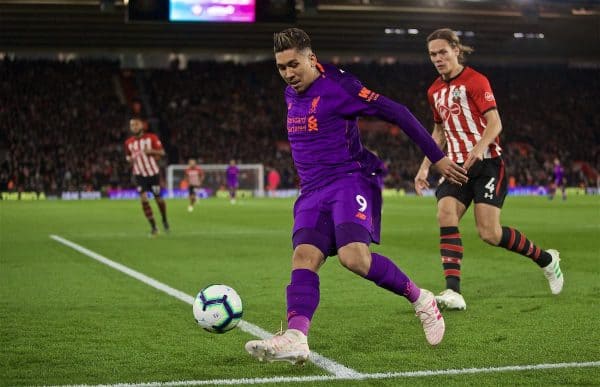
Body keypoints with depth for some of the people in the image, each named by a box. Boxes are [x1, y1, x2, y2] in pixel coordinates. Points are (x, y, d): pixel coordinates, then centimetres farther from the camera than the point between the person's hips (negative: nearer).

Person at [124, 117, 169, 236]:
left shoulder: (151, 137, -6)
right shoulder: (128, 143, 3)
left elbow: (162, 152, -3)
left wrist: (151, 151, -22)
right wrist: (131, 159, -5)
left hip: (153, 173, -1)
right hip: (140, 174, 1)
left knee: (158, 198, 7)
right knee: (144, 199, -13)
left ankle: (164, 220, 35)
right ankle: (153, 227, -7)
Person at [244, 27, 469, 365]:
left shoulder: (337, 87, -9)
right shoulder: (291, 94, 15)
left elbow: (396, 112, -9)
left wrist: (437, 157, -9)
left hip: (350, 181, -7)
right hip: (313, 192, 7)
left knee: (354, 256, -26)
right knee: (304, 256, -17)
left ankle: (420, 299, -4)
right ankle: (295, 338, -35)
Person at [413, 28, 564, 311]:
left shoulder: (475, 81, -6)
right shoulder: (435, 91, 15)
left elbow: (494, 122, -15)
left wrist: (479, 147, -33)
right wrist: (425, 167, 18)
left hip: (486, 163, -6)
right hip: (457, 166, 6)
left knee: (489, 234, -13)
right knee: (445, 215, -20)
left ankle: (546, 259, 13)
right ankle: (453, 292, -25)